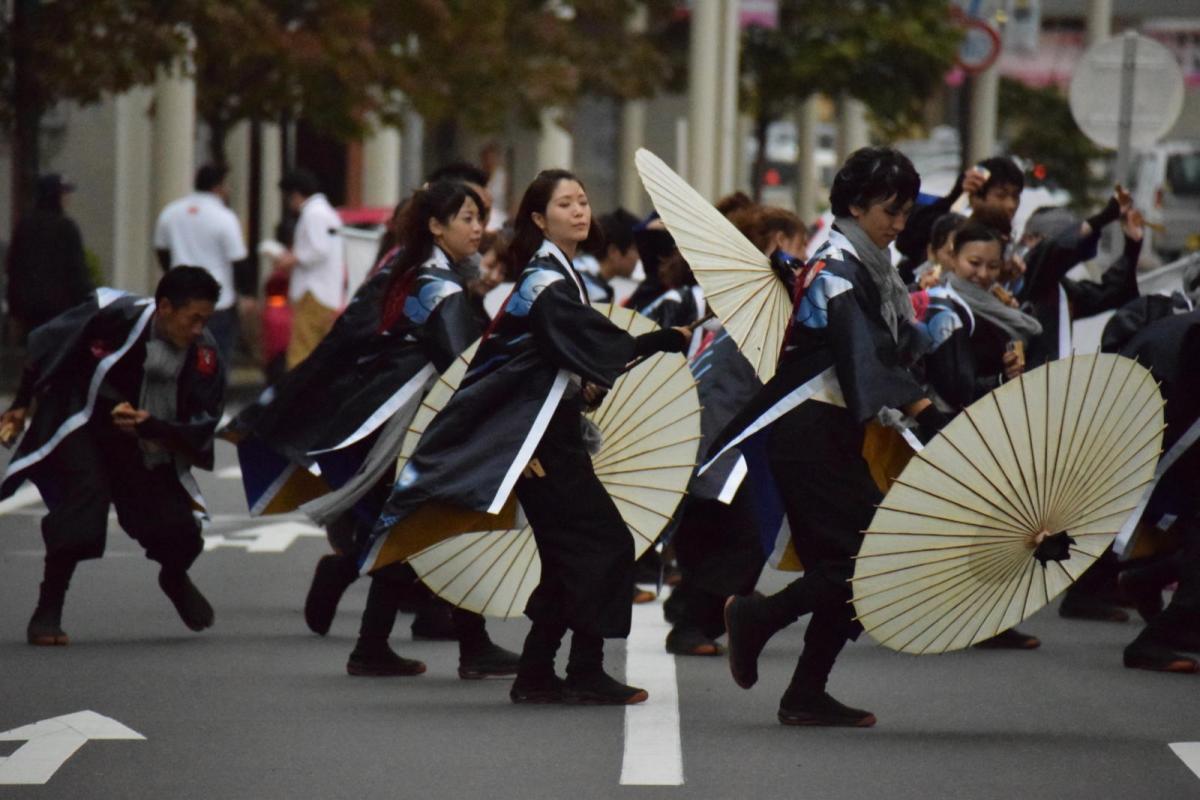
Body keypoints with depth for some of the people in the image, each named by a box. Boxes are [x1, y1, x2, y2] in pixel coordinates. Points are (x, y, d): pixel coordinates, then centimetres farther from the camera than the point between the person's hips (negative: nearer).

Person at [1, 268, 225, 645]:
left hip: (144, 447, 3)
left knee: (181, 538, -4)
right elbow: (45, 346, -8)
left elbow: (199, 429, -13)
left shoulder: (204, 355, -16)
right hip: (80, 426, -3)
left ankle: (175, 581, 37)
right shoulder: (113, 316, -24)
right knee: (85, 495, -29)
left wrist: (148, 426, -31)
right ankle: (47, 613, -17)